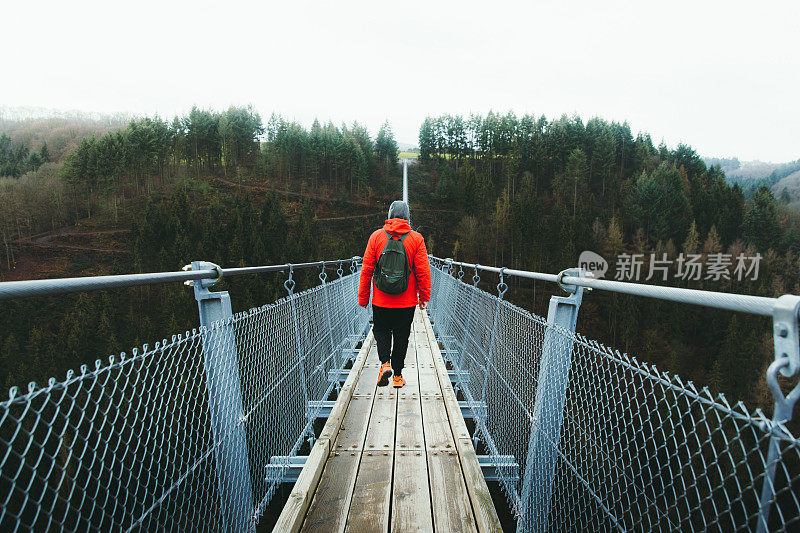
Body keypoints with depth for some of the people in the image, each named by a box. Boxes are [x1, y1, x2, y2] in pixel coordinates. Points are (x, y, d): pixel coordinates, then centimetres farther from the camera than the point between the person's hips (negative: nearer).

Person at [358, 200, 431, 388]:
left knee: (381, 331, 20)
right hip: (407, 302, 0)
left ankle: (385, 364, 0)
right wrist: (424, 297, 6)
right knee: (401, 337, 14)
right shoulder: (416, 239, -5)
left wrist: (363, 298, 6)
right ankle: (397, 376, 22)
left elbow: (366, 270, -2)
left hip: (381, 301, 0)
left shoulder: (376, 236, -4)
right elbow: (423, 272, -5)